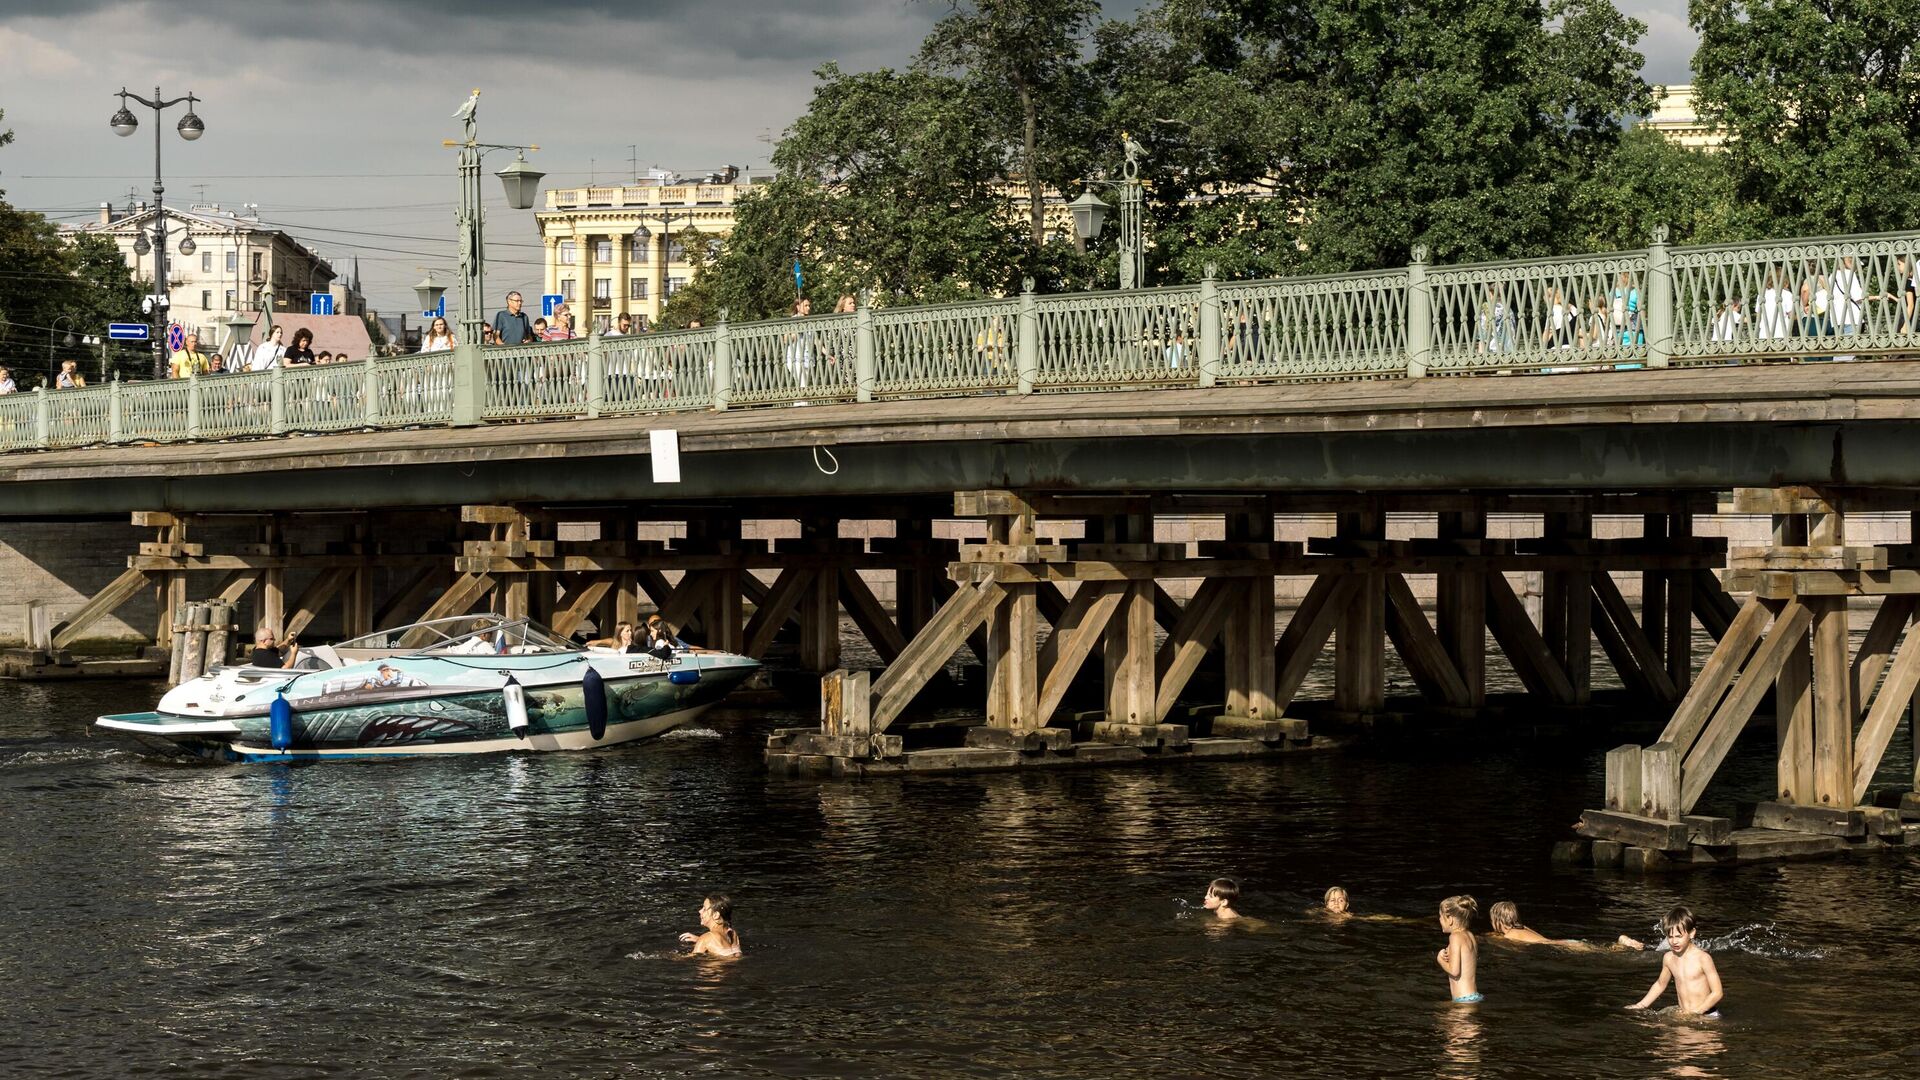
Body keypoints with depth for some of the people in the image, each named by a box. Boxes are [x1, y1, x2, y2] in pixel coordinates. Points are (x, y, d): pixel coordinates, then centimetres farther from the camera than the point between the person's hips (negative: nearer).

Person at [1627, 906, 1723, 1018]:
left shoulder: (1702, 958, -9)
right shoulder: (1669, 958, 9)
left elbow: (1717, 993, -8)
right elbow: (1660, 984, 27)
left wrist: (1697, 1011, -17)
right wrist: (1641, 1005, 20)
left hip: (1707, 1015, -5)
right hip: (1683, 1016, 5)